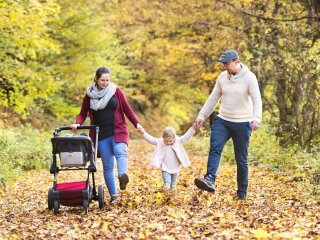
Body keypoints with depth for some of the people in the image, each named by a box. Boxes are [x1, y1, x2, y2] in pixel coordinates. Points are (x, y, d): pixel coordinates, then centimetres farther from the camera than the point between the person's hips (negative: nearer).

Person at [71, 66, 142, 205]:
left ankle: (122, 176, -53)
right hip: (101, 135, 1)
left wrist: (137, 124, -4)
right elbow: (82, 114, 10)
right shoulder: (90, 94, 4)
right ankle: (113, 196, 5)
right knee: (107, 165, 1)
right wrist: (77, 124, -11)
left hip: (118, 131, -1)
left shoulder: (116, 91, 2)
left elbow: (127, 109, 7)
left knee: (120, 152, -30)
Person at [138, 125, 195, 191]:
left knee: (173, 183, 19)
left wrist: (192, 129, -28)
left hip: (175, 168, 2)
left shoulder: (178, 142, -9)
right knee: (167, 182, -13)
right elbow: (151, 139, -8)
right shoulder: (159, 142, -8)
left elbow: (186, 137, -15)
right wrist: (143, 133, -19)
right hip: (165, 169, -2)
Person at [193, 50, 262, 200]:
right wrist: (201, 116, 10)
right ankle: (209, 180, -39)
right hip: (222, 120, 4)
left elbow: (257, 100, -18)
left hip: (242, 124, -4)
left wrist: (256, 119, -34)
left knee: (241, 159, 4)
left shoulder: (249, 77, -9)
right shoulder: (222, 77, 6)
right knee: (215, 148, -22)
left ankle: (242, 193, 14)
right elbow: (213, 98, 13)